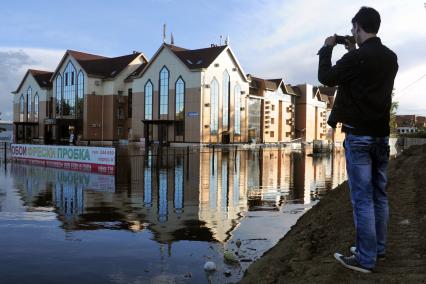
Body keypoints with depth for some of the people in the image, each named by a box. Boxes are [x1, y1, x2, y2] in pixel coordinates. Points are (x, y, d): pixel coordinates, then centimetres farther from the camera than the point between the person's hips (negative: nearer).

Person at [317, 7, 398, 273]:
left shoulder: (357, 57, -15)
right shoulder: (391, 58, 8)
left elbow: (326, 77, -4)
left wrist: (327, 48, 9)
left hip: (359, 136, -7)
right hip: (381, 135, 8)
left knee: (363, 198, -4)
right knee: (379, 195, 13)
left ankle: (365, 259, 1)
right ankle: (378, 248, 23)